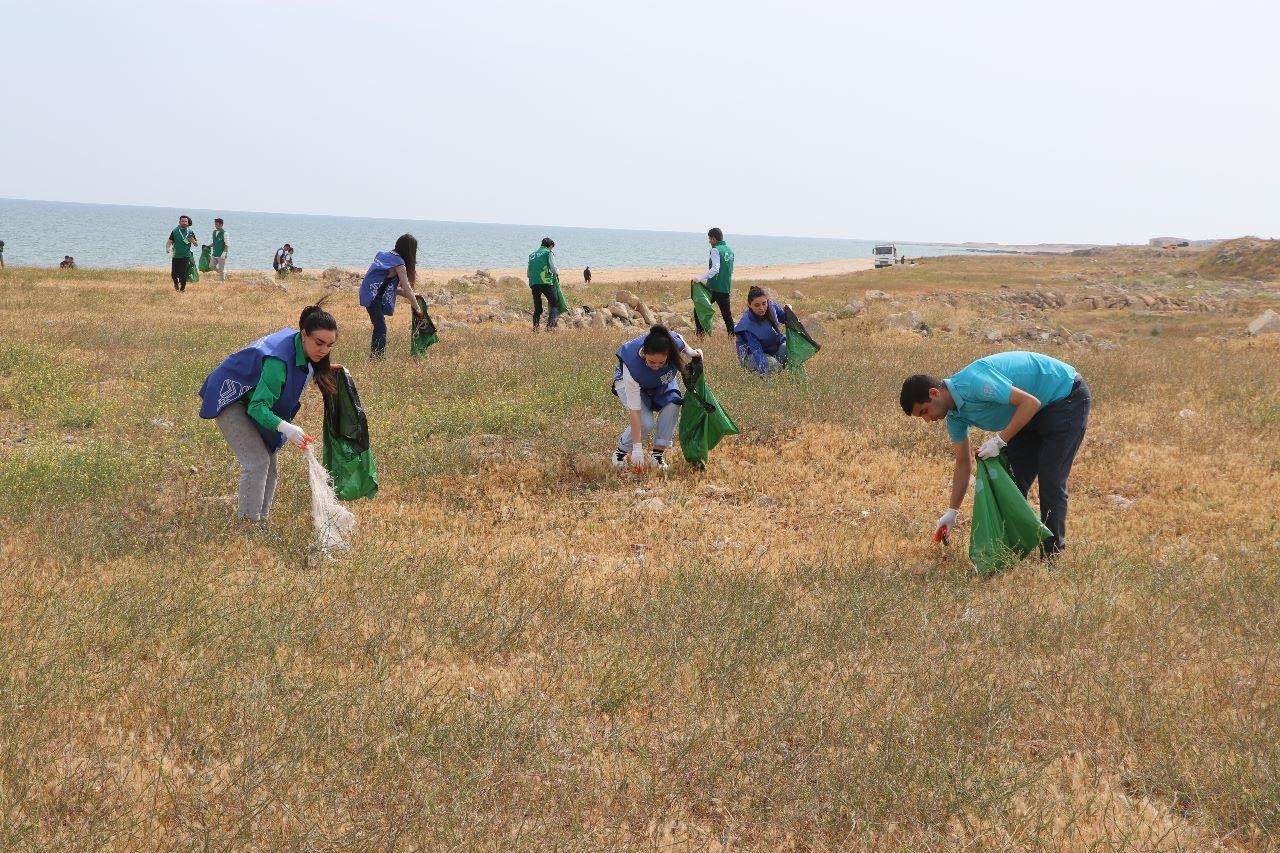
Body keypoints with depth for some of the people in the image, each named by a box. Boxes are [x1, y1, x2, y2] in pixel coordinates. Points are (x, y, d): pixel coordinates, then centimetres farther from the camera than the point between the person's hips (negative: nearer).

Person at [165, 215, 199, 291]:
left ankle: (182, 288, 10)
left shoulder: (190, 232, 6)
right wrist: (167, 248, -20)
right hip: (176, 256, 0)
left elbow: (196, 244, 9)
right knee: (174, 273, 0)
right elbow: (169, 241, -1)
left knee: (184, 274, -5)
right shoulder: (175, 231, 4)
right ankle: (176, 283, 31)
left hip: (186, 256, 0)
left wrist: (192, 240, -13)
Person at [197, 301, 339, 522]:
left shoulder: (301, 348, -10)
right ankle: (248, 521, -10)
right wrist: (286, 428, -54)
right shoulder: (279, 360, -37)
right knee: (257, 460, -17)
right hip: (229, 398, -9)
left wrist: (320, 371, 1)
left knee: (269, 460, 7)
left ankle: (260, 518, 16)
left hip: (252, 398, 9)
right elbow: (258, 406, -39)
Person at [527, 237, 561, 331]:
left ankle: (535, 327, 1)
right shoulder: (548, 253, 3)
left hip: (533, 284, 6)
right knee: (554, 304, -1)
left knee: (537, 307, 13)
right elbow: (553, 269, -6)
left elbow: (528, 273, 21)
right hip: (546, 282, -6)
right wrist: (557, 272, 15)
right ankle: (550, 324, -18)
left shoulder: (532, 255, 21)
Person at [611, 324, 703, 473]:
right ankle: (622, 450, 4)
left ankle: (658, 452, -12)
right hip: (627, 381, -4)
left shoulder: (674, 342, -35)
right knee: (645, 423, -24)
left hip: (661, 382, 4)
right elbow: (634, 410, -39)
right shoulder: (633, 366, -43)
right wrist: (637, 448, -37)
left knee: (672, 404, -26)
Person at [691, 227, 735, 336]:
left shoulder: (716, 250, -11)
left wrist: (700, 278, -29)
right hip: (726, 288, 7)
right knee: (727, 314, 12)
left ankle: (701, 335, -3)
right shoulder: (730, 251, 13)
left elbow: (715, 269, -24)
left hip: (714, 288, -7)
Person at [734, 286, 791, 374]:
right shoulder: (748, 325, -28)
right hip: (751, 355, -5)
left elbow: (784, 319, 8)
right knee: (772, 365, -33)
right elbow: (756, 351, -34)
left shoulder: (772, 306, -13)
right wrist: (764, 371, -47)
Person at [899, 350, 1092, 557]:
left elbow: (1031, 402, -31)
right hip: (1036, 413, 9)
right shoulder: (954, 415, -2)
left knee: (1050, 481, -11)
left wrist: (999, 440, -28)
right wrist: (952, 512, 8)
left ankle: (1052, 555, -2)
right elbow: (963, 464, 8)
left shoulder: (974, 381, -31)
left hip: (1068, 398, -9)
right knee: (1012, 479, 5)